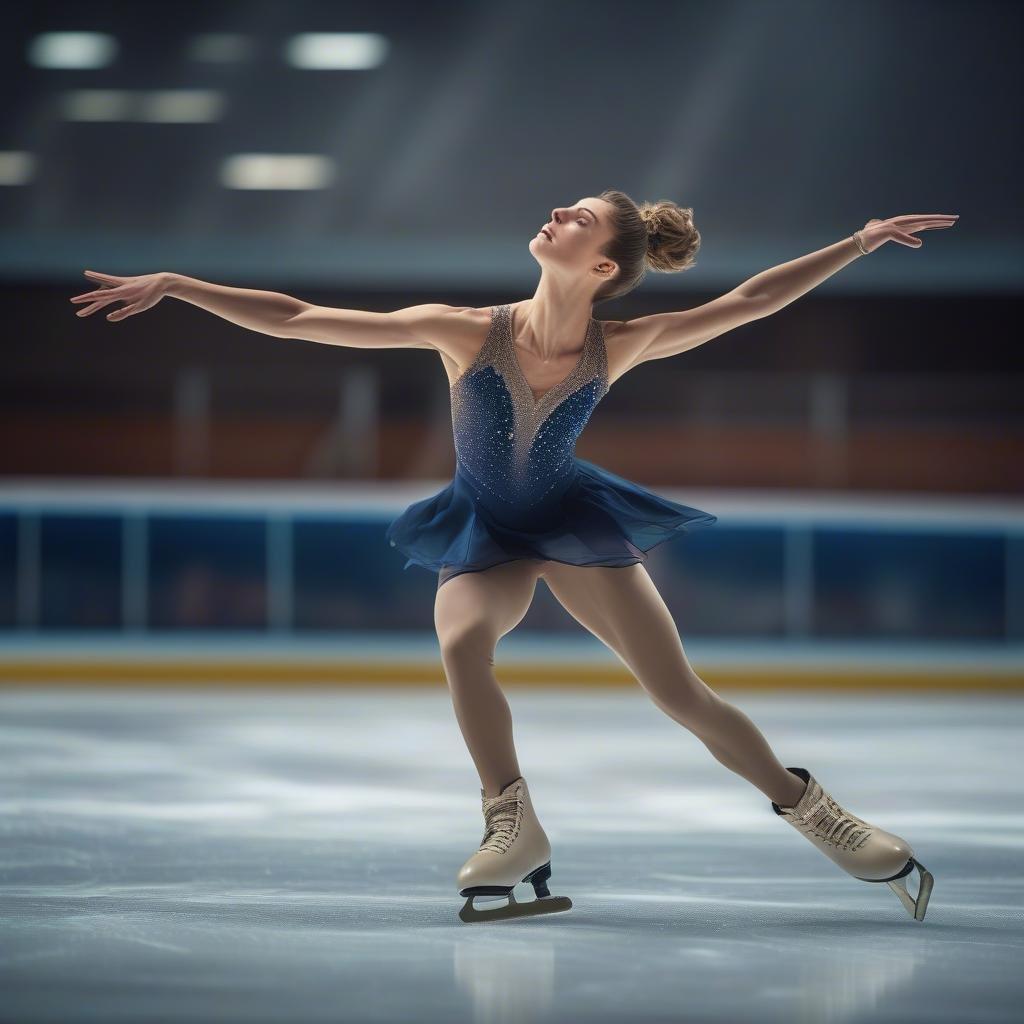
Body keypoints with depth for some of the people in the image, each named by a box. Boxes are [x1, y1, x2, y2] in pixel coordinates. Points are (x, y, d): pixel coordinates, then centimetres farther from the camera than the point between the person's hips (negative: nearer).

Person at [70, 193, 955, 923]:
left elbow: (749, 302, -7)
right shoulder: (467, 333, -20)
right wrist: (175, 286, -24)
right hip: (483, 537, 0)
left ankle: (812, 810, 11)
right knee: (463, 641, -33)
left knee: (683, 695, -7)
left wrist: (863, 241, -9)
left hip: (576, 523, 0)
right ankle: (514, 827, -22)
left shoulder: (618, 347, -15)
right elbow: (295, 319, -21)